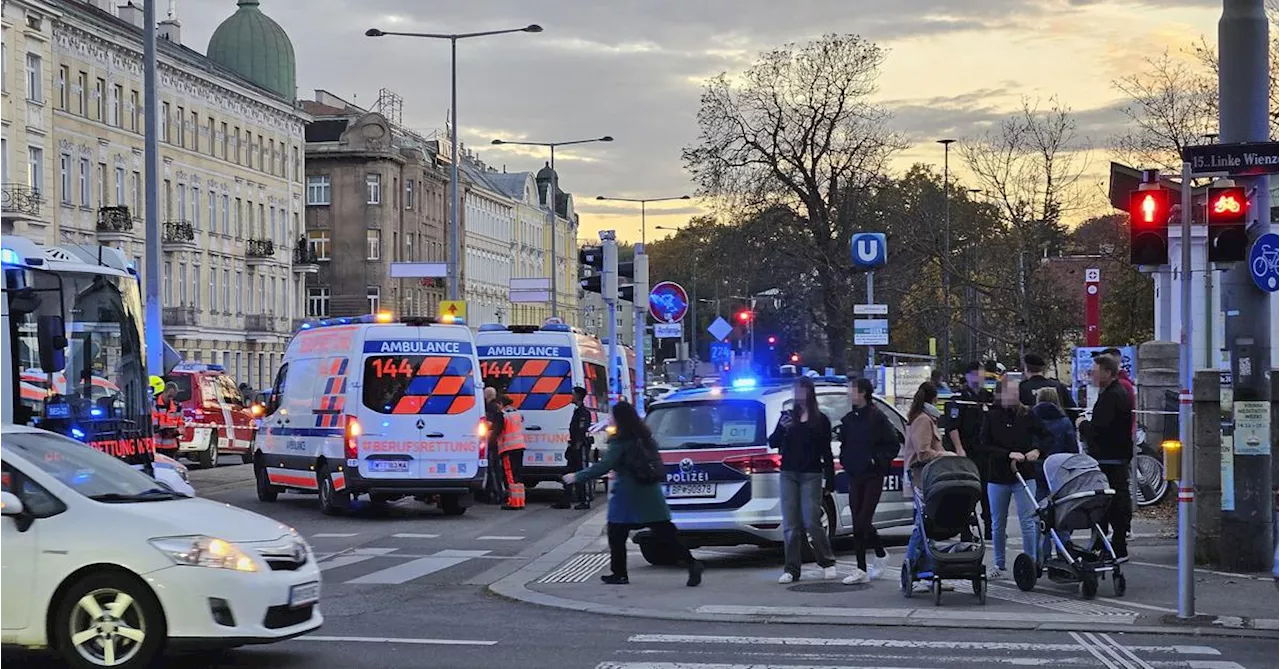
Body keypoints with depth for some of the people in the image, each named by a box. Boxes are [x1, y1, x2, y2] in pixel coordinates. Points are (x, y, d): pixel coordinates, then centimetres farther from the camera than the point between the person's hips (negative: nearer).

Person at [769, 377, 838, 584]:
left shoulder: (820, 420, 7)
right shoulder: (788, 416, 12)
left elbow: (826, 452, 7)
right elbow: (772, 443, 7)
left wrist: (830, 479, 1)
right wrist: (781, 428, -13)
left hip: (811, 475, -3)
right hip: (789, 474, 3)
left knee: (812, 522, -7)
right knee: (790, 525, 0)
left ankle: (828, 563, 9)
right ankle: (791, 569, 4)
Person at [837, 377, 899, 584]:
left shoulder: (877, 418, -8)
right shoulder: (848, 419, 10)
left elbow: (893, 445, -5)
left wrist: (877, 459, -14)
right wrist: (845, 460, 6)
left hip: (873, 476, -6)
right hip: (855, 476, 6)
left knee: (864, 521, -10)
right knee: (857, 523, 4)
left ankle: (880, 555, 15)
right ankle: (861, 570, 7)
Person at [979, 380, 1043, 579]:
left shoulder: (1027, 415, -1)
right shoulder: (991, 417, -3)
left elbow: (1044, 435, 6)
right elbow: (985, 446, -8)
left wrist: (1036, 450, -13)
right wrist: (1009, 454, -17)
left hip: (1024, 475, -1)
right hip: (998, 477, 1)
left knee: (1028, 521, -5)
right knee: (998, 524, 10)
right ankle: (999, 565, 22)